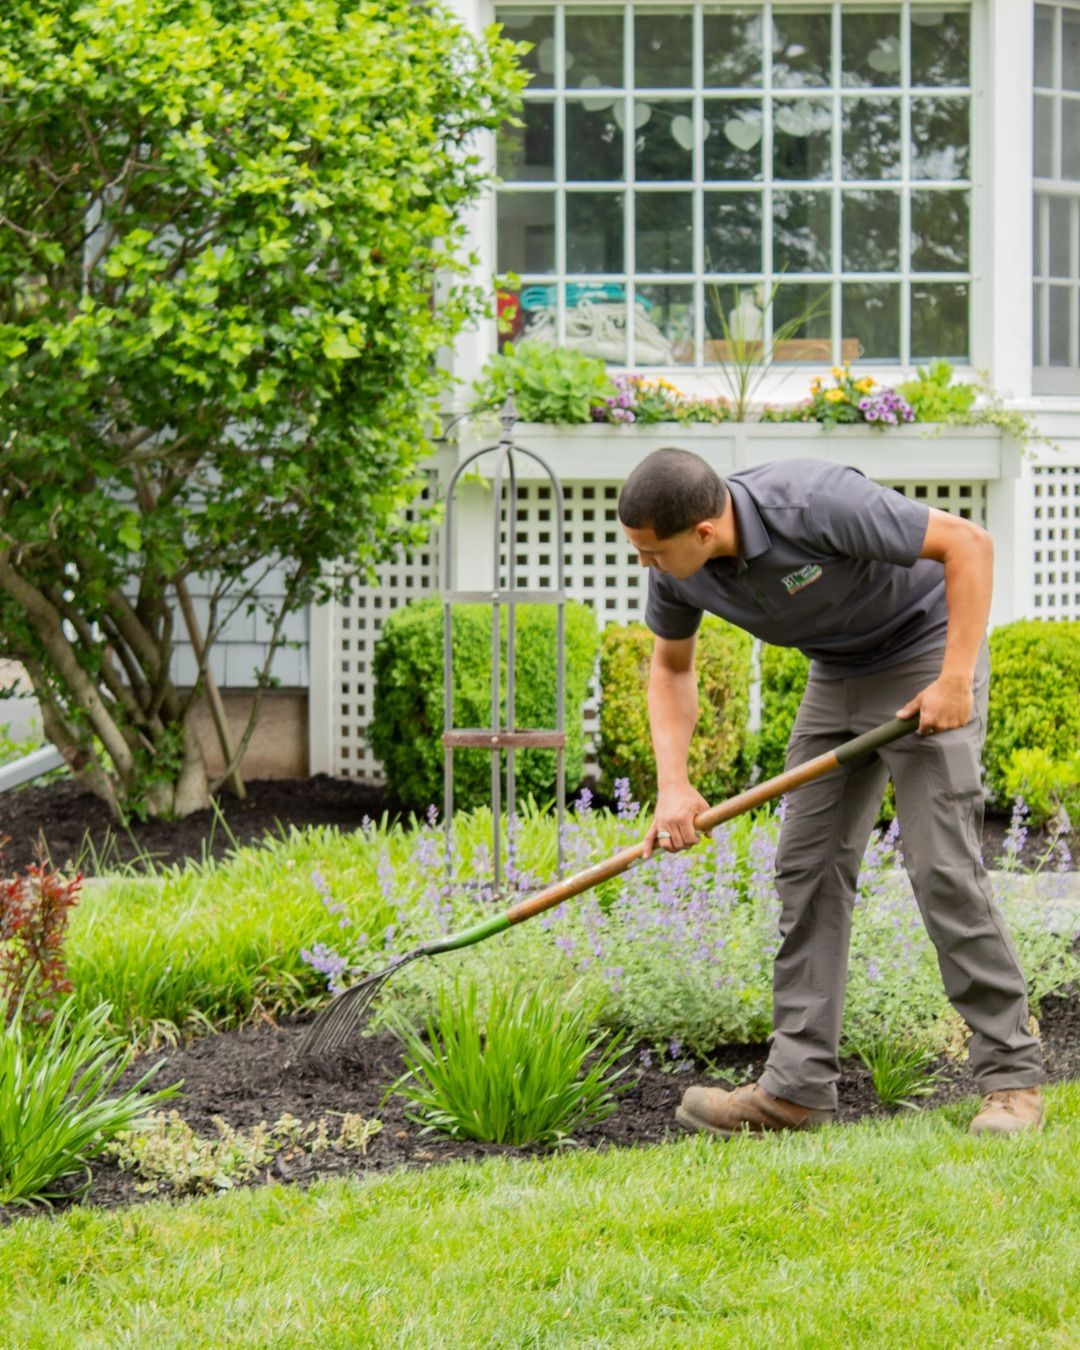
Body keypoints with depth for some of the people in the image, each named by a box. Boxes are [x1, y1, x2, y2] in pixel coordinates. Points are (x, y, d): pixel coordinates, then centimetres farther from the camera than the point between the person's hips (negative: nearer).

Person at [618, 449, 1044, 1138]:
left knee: (943, 866, -13)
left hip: (926, 654, -7)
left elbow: (968, 542, -26)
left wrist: (956, 680, -27)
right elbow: (672, 667, 7)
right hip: (836, 676, 7)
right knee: (809, 867, 0)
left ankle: (1013, 1075, -5)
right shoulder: (677, 570, -13)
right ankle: (798, 1087, 0)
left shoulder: (817, 506, -35)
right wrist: (673, 783, -7)